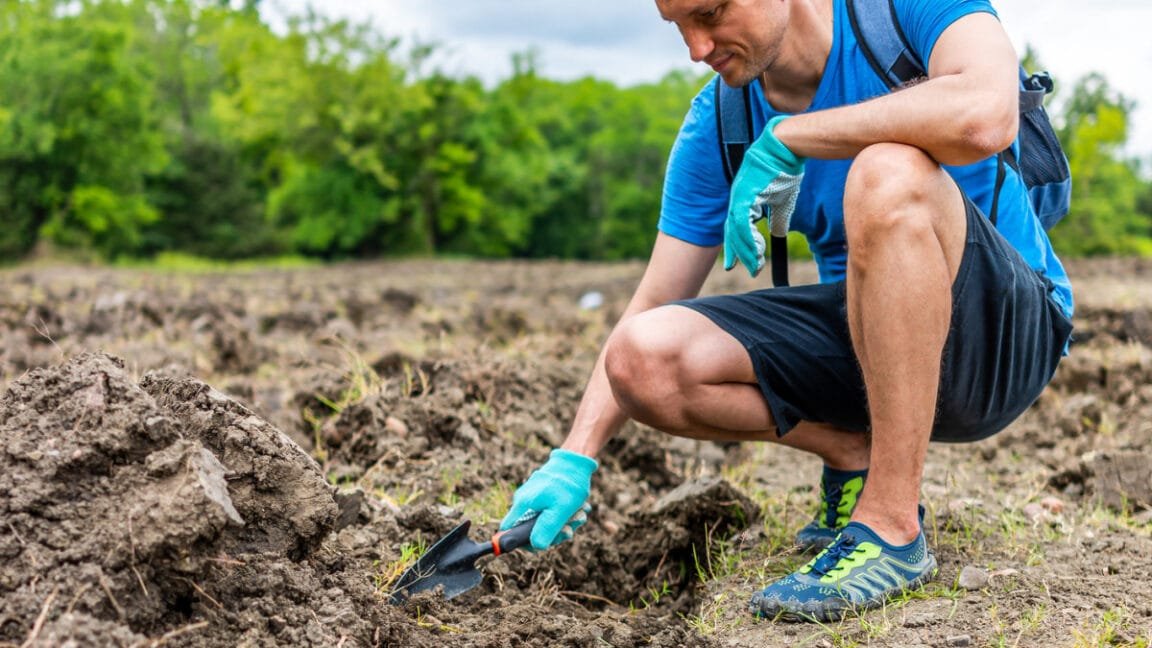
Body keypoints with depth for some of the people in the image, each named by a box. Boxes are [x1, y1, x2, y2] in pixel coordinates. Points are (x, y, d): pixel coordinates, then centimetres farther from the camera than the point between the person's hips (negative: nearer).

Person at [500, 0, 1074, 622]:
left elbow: (987, 116, -37)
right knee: (645, 362, -16)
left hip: (1007, 323, -4)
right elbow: (649, 311, -1)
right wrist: (574, 459, -14)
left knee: (889, 173, -35)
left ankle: (891, 525, -27)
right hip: (860, 336, 5)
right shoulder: (715, 127, -2)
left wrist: (784, 138, -26)